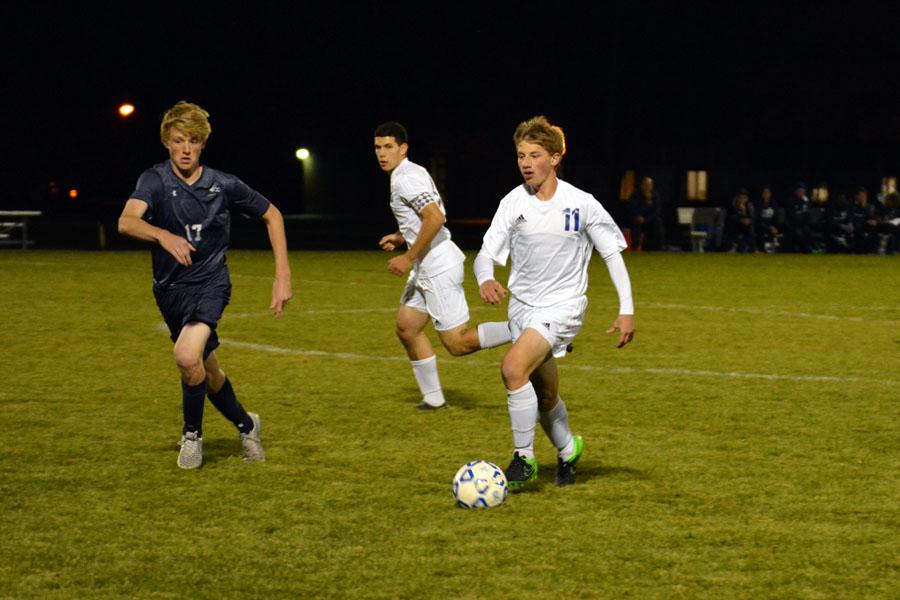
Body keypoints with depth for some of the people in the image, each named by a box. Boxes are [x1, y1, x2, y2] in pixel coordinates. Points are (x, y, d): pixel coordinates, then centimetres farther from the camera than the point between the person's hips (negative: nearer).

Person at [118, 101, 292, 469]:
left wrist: (282, 275, -1)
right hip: (171, 290, 3)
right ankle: (246, 426, 42)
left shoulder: (224, 186, -8)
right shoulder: (155, 180, -10)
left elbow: (272, 215, 7)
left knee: (187, 356, -27)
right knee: (208, 371, 15)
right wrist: (164, 236, -51)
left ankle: (192, 434, -4)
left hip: (210, 282, -3)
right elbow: (127, 221, -30)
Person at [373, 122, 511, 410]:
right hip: (426, 267, 10)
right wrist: (402, 238, 19)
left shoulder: (406, 179, -16)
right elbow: (433, 217, 26)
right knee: (406, 328, 15)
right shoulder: (412, 173, 15)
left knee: (457, 343, -9)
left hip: (438, 267, -10)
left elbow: (436, 218, -27)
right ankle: (433, 398, 22)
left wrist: (408, 257, -22)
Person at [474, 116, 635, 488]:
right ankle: (567, 450, 45)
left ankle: (524, 459, -15)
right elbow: (487, 253, -5)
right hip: (522, 305, 4)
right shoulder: (513, 202, -4)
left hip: (562, 306, -4)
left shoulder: (581, 205, -11)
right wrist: (485, 280, -28)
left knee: (513, 368, -27)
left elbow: (612, 254, -3)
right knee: (544, 397, 16)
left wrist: (626, 310, -9)